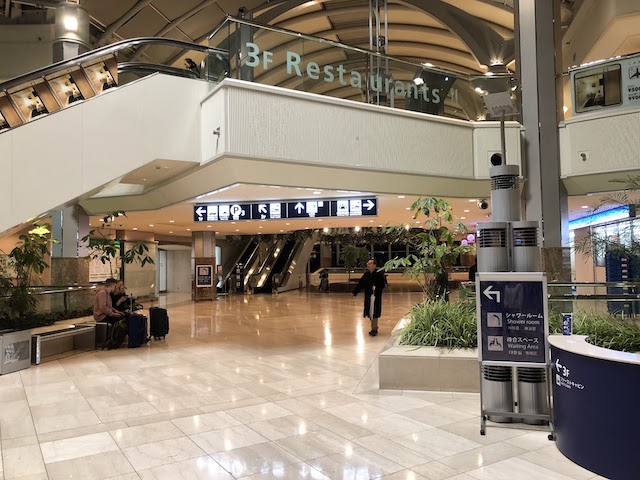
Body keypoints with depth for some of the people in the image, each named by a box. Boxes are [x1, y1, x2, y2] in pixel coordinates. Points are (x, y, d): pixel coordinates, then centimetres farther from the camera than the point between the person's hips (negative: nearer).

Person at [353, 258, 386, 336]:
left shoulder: (379, 274, -13)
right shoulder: (366, 274, 5)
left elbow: (383, 284, -13)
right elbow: (360, 283, 8)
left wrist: (376, 288, -26)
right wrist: (355, 292, 7)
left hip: (376, 296, -6)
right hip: (368, 296, 6)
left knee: (374, 313, -1)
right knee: (370, 313, 13)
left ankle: (374, 329, 10)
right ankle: (374, 327, 29)